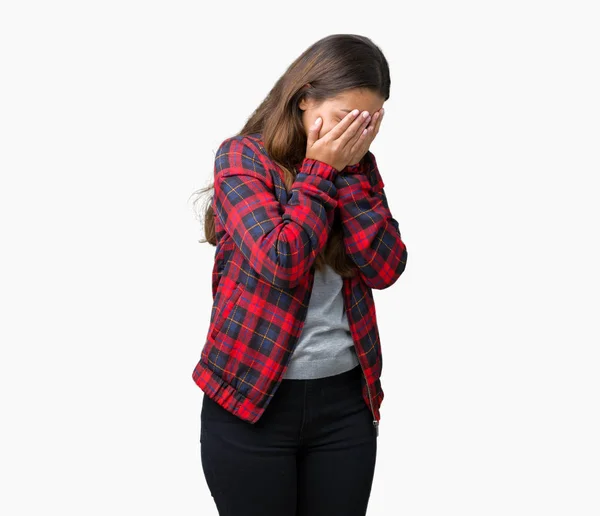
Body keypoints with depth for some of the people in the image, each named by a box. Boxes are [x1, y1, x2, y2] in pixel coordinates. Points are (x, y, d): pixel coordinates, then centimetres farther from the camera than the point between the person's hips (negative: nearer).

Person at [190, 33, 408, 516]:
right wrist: (320, 170, -12)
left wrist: (348, 172, -9)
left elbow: (386, 268, -5)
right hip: (251, 400, -4)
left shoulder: (357, 165, 7)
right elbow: (281, 261, -20)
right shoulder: (242, 156, -7)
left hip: (345, 398, 4)